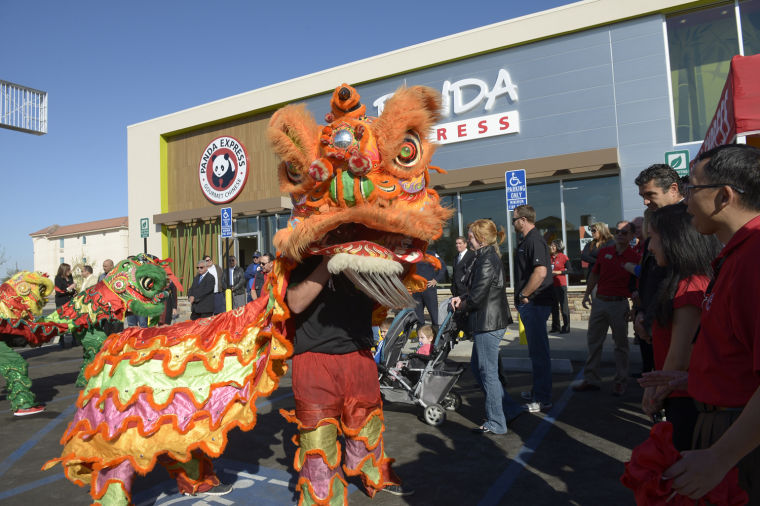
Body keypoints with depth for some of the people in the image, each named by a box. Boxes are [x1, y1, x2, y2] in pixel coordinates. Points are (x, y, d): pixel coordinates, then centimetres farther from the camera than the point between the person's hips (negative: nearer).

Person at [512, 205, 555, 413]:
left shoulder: (535, 241, -15)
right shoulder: (526, 241, 18)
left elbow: (541, 271, -27)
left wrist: (524, 295, -19)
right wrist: (521, 297, 17)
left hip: (535, 303, -11)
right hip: (530, 304, 11)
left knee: (539, 351, -4)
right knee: (536, 350, 18)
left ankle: (542, 399, 3)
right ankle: (538, 391, 30)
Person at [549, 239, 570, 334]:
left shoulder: (563, 257, -5)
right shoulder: (550, 258, 12)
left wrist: (558, 272, -15)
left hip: (561, 284, -6)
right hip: (551, 284, 6)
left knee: (564, 306, -3)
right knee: (554, 306, 11)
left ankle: (566, 327, 3)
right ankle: (555, 327, 20)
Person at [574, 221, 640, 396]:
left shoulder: (635, 258, -6)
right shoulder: (604, 252, 5)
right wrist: (587, 293, 13)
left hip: (619, 304, -4)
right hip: (599, 301, 4)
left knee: (621, 344, 6)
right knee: (593, 341, 9)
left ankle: (620, 382, 18)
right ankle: (591, 379, 18)